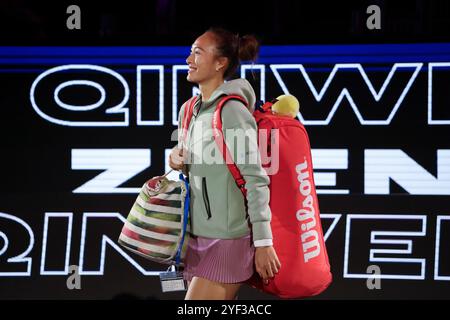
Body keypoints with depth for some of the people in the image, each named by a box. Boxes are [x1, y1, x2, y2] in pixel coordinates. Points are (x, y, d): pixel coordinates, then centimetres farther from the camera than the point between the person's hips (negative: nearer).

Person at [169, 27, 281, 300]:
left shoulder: (232, 111, -13)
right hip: (197, 237, 8)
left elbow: (256, 181, -15)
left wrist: (263, 242, -17)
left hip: (228, 240, -8)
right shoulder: (190, 111, 11)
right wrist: (178, 161, 1)